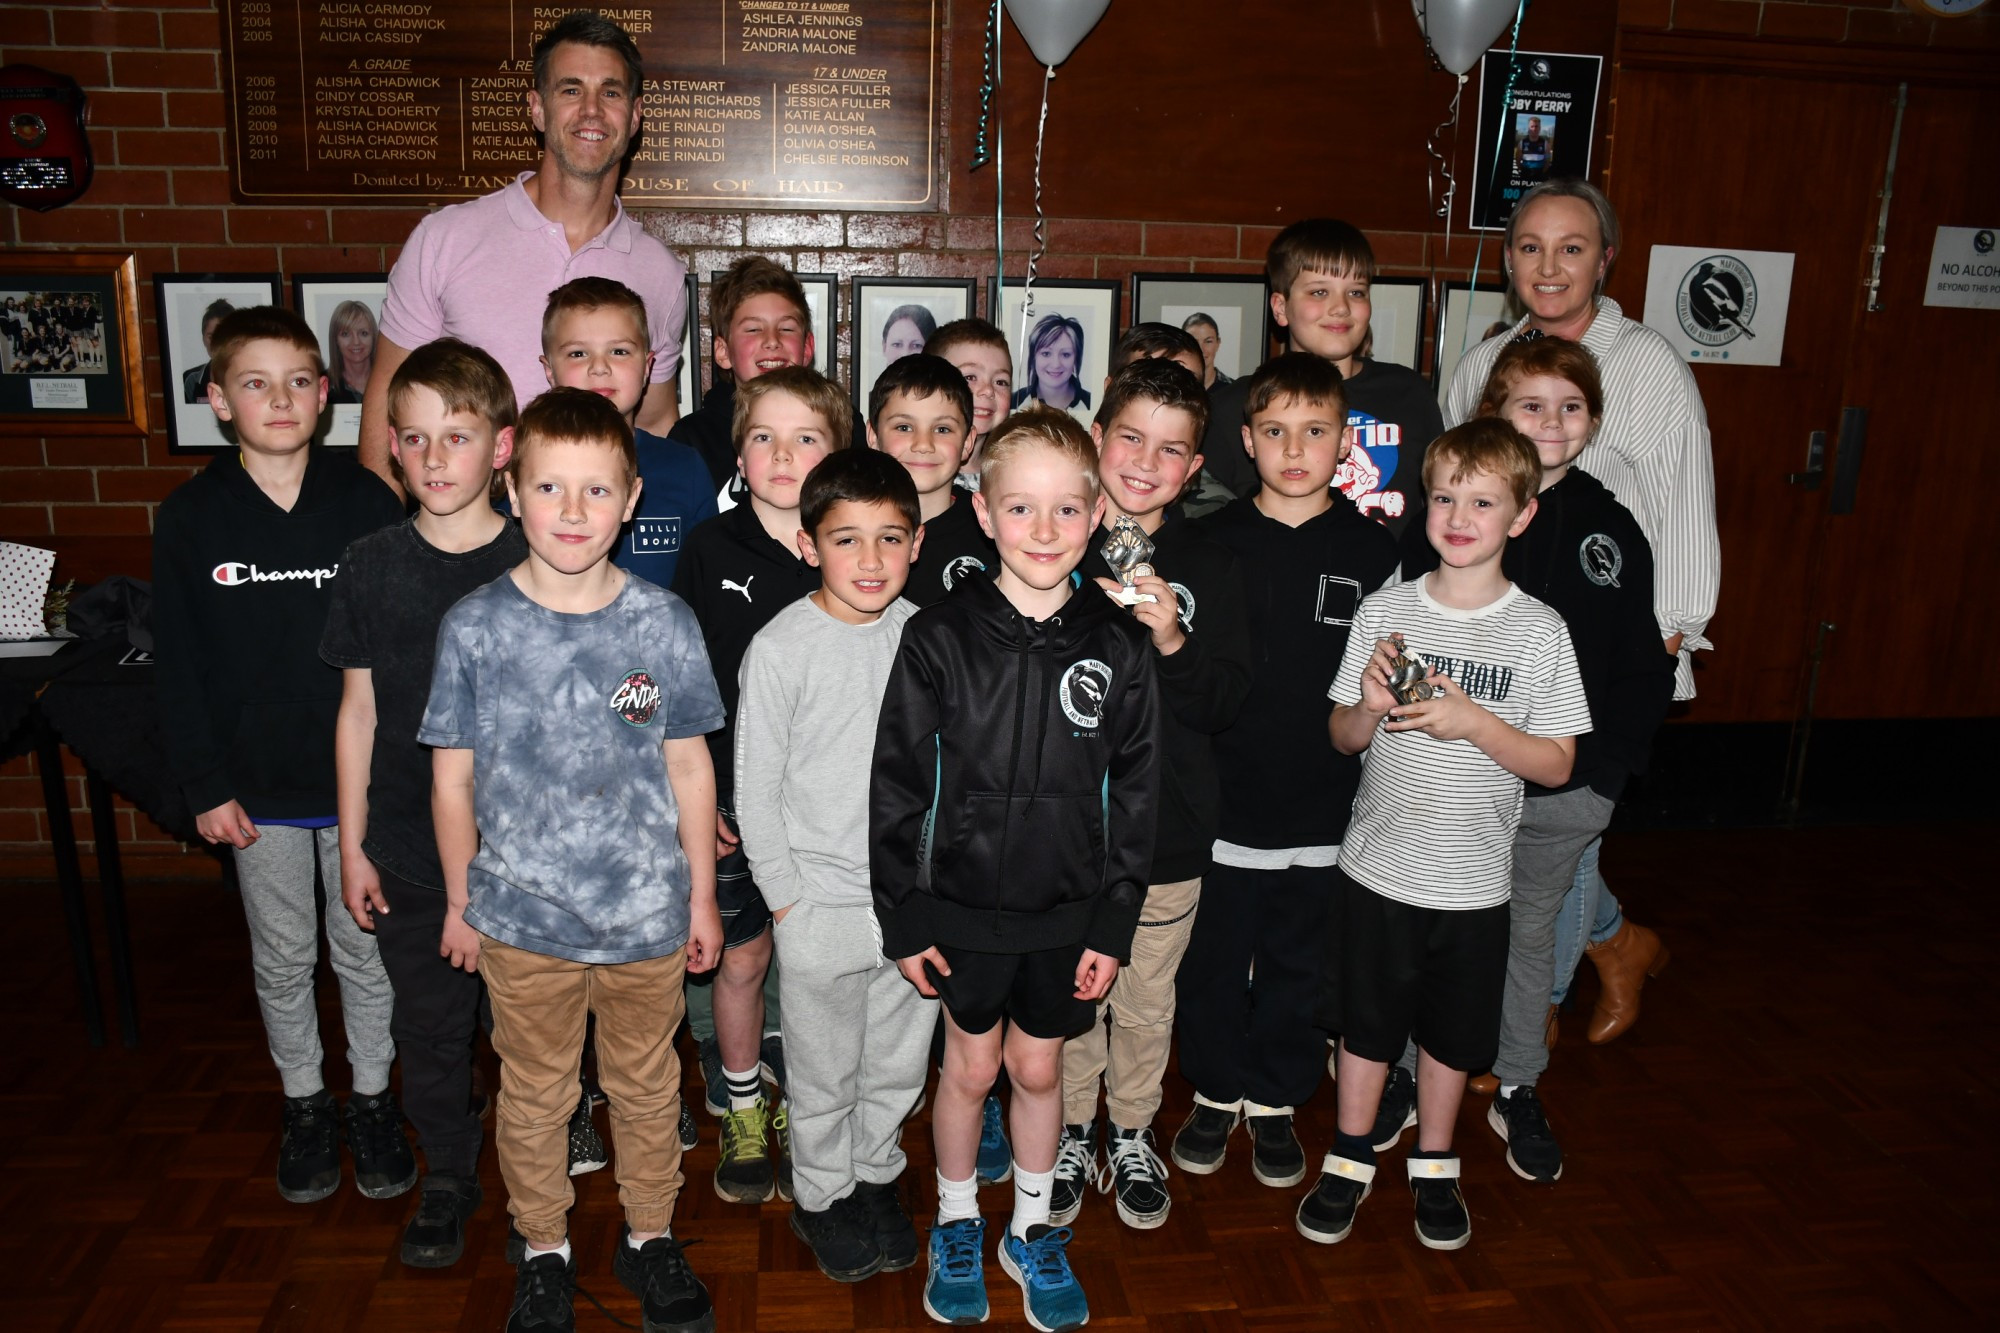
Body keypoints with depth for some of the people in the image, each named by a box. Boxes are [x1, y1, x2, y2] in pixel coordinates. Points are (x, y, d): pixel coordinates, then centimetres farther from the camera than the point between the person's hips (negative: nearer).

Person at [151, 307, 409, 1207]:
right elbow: (179, 666, 0)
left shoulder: (368, 502, -6)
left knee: (365, 950, 12)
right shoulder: (190, 518, -3)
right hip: (258, 788, 1)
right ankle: (304, 1106, 34)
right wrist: (205, 785, -4)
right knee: (282, 958, 15)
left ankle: (372, 1101, 30)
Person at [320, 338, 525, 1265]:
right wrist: (353, 845, 3)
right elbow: (358, 713, 3)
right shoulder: (371, 567, -2)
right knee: (429, 1024, 14)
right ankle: (446, 1180, 35)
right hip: (410, 847, 1)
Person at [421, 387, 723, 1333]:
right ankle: (543, 1249, 40)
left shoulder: (663, 622, -7)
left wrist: (702, 896, 4)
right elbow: (452, 776, 0)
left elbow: (689, 767, 0)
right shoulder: (475, 626, -8)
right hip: (521, 918, 0)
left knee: (647, 1087, 18)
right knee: (534, 1096, 17)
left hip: (648, 912, 1)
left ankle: (649, 1237, 40)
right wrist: (459, 903, 4)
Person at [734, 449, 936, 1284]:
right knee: (825, 1070, 13)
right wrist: (785, 898, -6)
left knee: (900, 1062, 18)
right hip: (820, 904, -3)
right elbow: (755, 790, -7)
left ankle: (876, 1176, 42)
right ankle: (822, 1195, 36)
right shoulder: (781, 647, -12)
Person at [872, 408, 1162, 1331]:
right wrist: (904, 916, -6)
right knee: (970, 1066, 14)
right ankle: (956, 1225, 39)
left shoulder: (1118, 647, -6)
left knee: (1038, 1068, 16)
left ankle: (1032, 1231, 39)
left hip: (1070, 909, 1)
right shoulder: (939, 638, -12)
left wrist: (1113, 924, -1)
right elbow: (897, 786, -7)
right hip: (964, 904, -1)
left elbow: (1134, 795, 0)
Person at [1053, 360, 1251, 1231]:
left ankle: (1132, 1135, 39)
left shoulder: (1206, 565, 0)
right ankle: (1070, 1137, 36)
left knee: (1148, 1000, 16)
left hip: (1167, 827, 1)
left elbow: (1227, 703, -6)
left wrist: (1174, 643, -19)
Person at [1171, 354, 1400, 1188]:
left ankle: (1276, 1102, 35)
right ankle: (1218, 1094, 34)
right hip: (1219, 804, 0)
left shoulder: (1372, 552, 0)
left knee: (1297, 966, 14)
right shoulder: (1209, 543, -2)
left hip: (1324, 811, 1)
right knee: (1211, 962, 11)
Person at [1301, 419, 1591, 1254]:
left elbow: (1555, 765, -7)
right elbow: (1342, 738, 2)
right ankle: (1349, 1163, 34)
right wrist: (1371, 707, -20)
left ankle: (1433, 1168, 39)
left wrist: (1473, 721, -22)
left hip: (1474, 879, 0)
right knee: (1365, 1023, 14)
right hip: (1378, 864, 1)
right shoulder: (1385, 611, -5)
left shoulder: (1539, 630, -8)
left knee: (1451, 1031, 16)